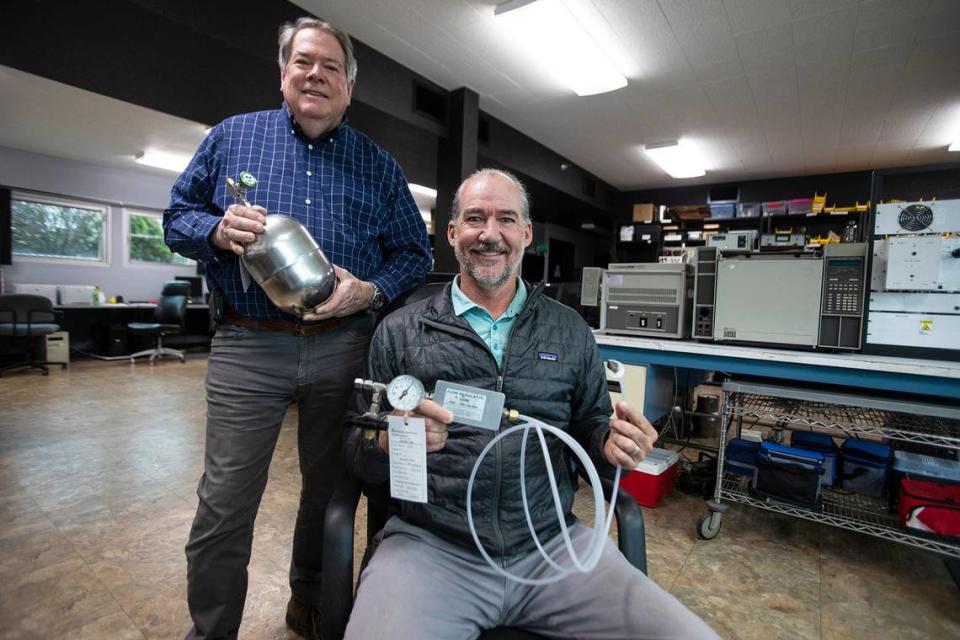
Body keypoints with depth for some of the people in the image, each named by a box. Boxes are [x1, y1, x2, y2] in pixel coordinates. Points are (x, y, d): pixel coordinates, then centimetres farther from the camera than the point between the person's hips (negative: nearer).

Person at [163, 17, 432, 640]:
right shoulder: (232, 136, 10)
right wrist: (217, 231, -12)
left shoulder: (379, 165, 9)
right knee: (225, 503, 4)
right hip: (247, 346, 0)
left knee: (331, 488, 15)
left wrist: (370, 291, -13)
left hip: (343, 348, 1)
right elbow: (178, 215, 12)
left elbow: (414, 254, 6)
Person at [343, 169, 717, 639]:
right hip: (430, 547, -2)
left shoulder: (570, 332, 7)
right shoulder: (400, 331, 1)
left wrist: (611, 444, -10)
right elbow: (357, 455, 3)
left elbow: (589, 428, 14)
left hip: (553, 543, 3)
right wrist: (388, 440, -20)